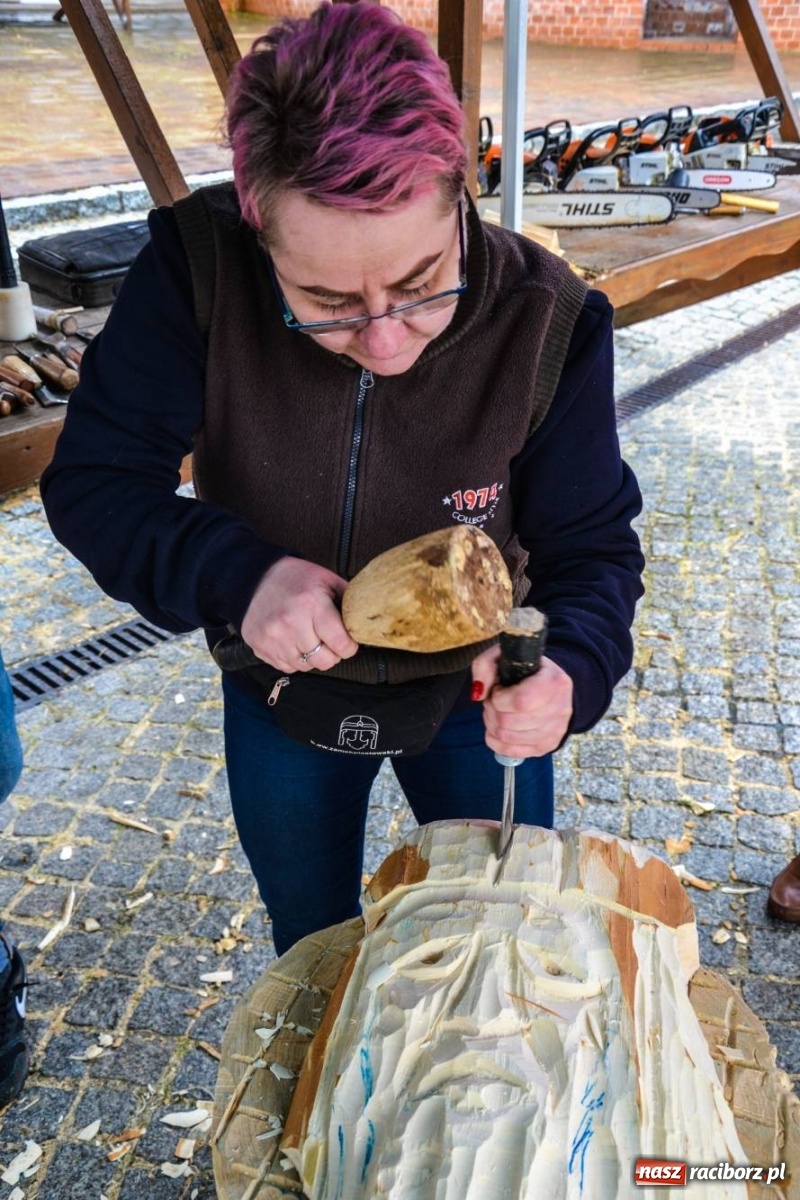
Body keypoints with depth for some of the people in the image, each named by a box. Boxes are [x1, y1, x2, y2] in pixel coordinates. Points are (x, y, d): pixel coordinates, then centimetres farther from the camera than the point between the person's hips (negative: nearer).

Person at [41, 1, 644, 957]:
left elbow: (592, 547, -17)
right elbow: (93, 481, -21)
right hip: (281, 699, 1)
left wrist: (568, 668, -39)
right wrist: (235, 574, -39)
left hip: (474, 698, 0)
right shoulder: (196, 269, -28)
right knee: (311, 952, 28)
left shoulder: (545, 321, -27)